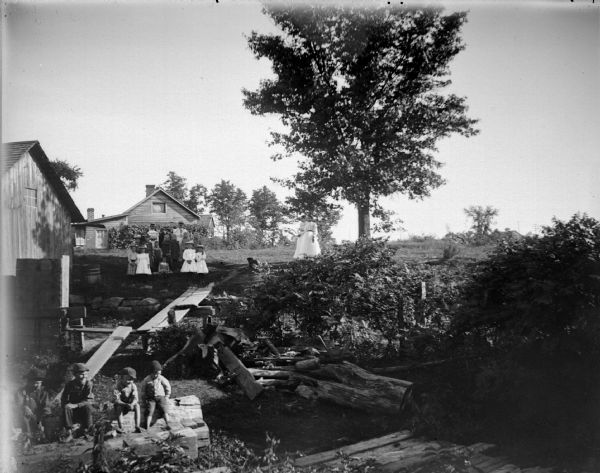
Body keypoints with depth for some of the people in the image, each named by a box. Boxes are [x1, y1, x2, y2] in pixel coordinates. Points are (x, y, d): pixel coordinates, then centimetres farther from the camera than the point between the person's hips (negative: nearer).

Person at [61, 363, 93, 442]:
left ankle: (86, 431, -18)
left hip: (83, 410, -1)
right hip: (73, 412, 1)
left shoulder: (88, 383, -10)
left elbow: (88, 400, -18)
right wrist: (66, 405, -22)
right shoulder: (70, 384, -5)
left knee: (87, 406, -33)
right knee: (66, 408, -30)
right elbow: (63, 400, 0)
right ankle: (69, 434, -29)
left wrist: (76, 405, -33)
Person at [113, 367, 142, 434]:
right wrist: (126, 405, -47)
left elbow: (135, 398, -23)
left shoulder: (133, 386, -14)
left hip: (130, 404, 2)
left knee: (137, 406, -27)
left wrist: (132, 404, -47)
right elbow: (117, 401, -30)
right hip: (121, 404, -2)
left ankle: (137, 427, -30)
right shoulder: (118, 386, -22)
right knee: (119, 407, -34)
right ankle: (120, 428, -33)